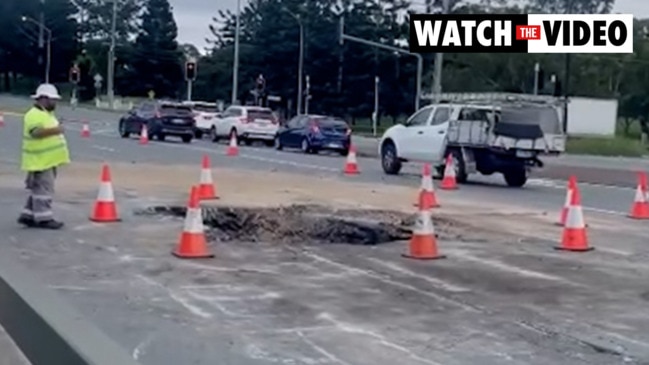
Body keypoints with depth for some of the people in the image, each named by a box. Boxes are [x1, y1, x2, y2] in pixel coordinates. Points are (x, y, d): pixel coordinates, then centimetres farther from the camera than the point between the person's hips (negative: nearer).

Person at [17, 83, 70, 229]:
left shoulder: (46, 113, 17)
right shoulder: (34, 115, -17)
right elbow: (36, 132, -34)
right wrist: (54, 130, -44)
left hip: (48, 160, 10)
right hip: (40, 161, -10)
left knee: (38, 189, 14)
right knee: (43, 189, -8)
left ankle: (28, 215, 20)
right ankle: (43, 218, -4)